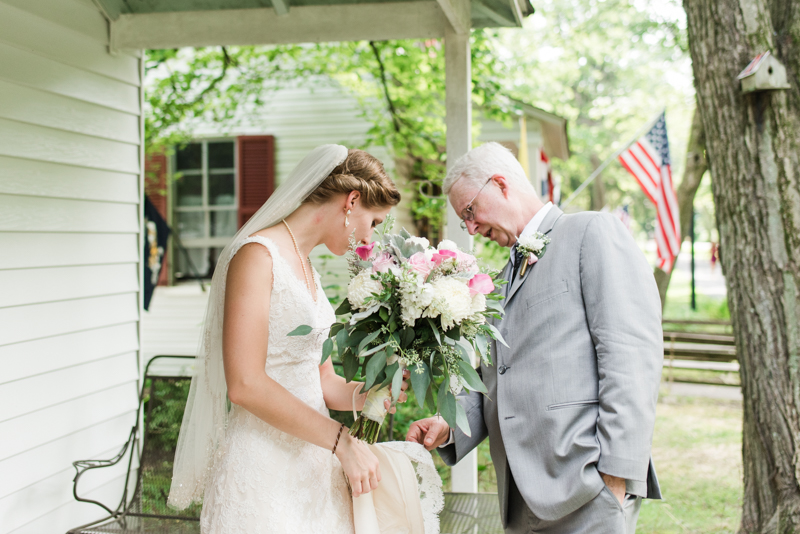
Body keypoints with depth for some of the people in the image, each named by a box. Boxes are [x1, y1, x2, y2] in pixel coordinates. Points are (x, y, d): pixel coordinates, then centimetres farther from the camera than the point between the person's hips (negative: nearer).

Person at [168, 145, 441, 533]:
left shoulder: (306, 268, 15)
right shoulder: (258, 254, -12)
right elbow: (245, 384, -21)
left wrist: (369, 395, -5)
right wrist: (342, 441, -19)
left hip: (311, 467, 8)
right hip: (264, 468, -8)